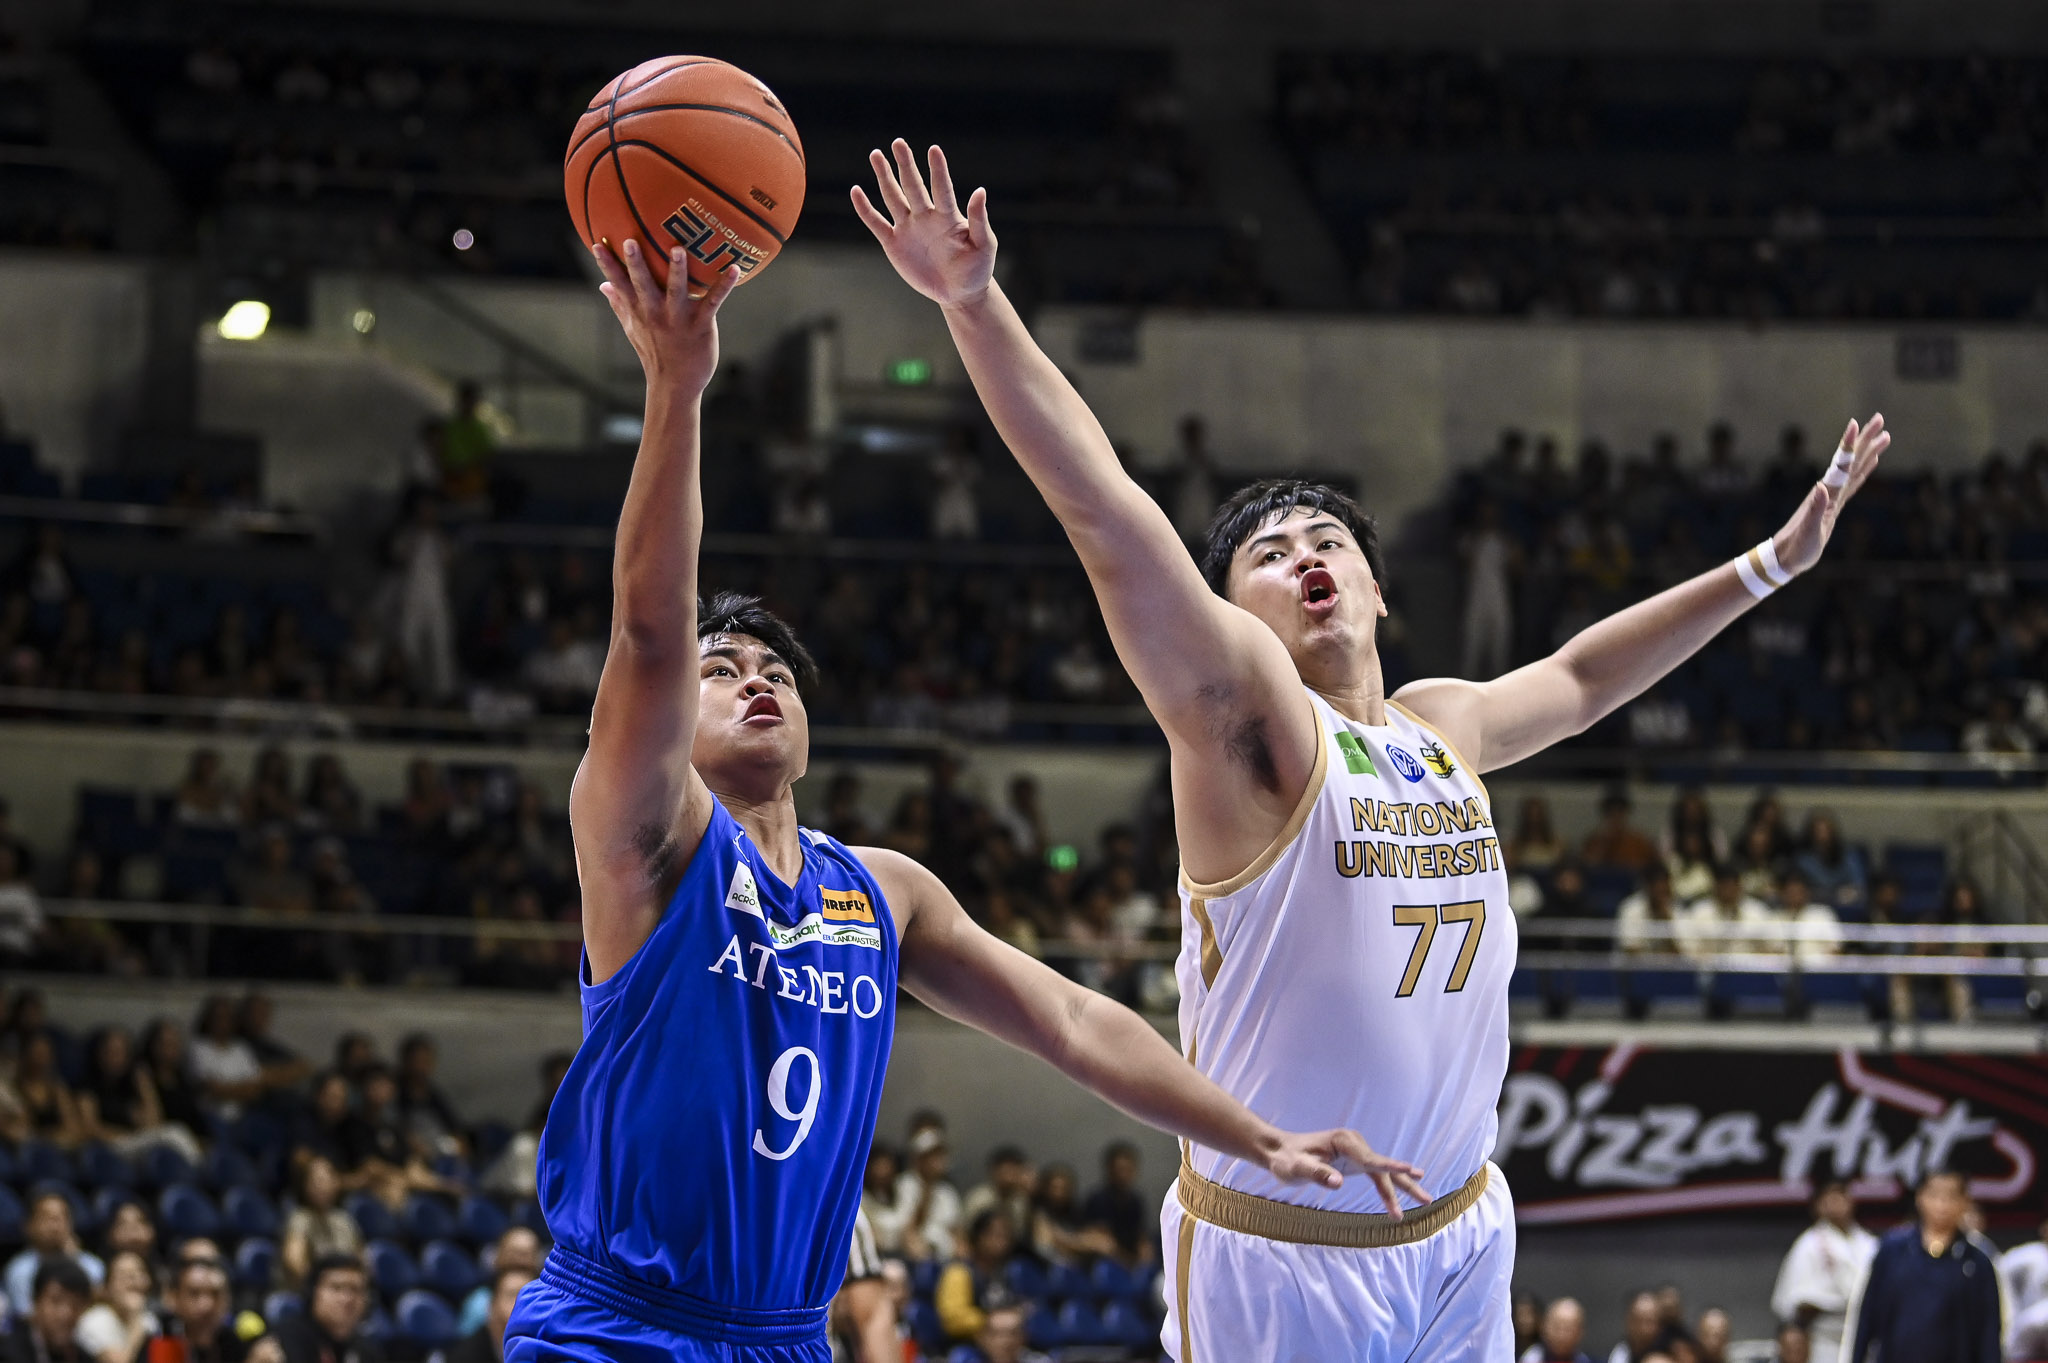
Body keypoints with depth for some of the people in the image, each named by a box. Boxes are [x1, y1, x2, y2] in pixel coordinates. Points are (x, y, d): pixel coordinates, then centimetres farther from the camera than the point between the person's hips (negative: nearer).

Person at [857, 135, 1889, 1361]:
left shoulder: (1442, 727, 10)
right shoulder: (1248, 717, -8)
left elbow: (1577, 681, 31)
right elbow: (1102, 505, -19)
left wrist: (1773, 563, 35)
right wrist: (974, 303, -28)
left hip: (1460, 1247, 6)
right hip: (1278, 1257, -6)